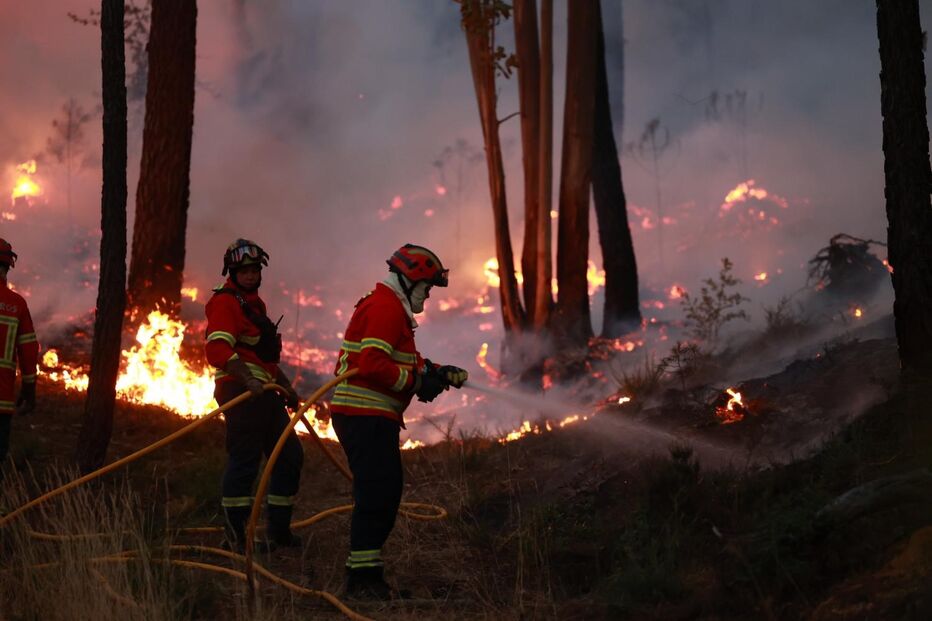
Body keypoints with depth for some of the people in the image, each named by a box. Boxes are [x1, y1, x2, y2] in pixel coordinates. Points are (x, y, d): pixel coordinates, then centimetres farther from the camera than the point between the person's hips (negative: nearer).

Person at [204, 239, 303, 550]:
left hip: (263, 391, 10)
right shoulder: (225, 302, -9)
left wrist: (286, 388, 30)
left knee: (290, 455, 11)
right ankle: (236, 535, -7)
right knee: (245, 460, -11)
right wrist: (248, 380, -32)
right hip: (241, 390, -10)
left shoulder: (254, 303, 24)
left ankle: (278, 529, 18)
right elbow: (219, 349, -23)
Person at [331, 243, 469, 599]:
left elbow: (408, 362, 24)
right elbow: (372, 365, -23)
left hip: (374, 416, 11)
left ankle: (363, 571, 19)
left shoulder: (392, 308, 22)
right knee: (377, 492, -12)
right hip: (365, 416, -11)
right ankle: (363, 577, -11)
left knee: (386, 491, 14)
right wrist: (418, 382, -16)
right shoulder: (386, 307, -13)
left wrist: (437, 373, 10)